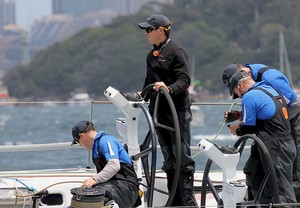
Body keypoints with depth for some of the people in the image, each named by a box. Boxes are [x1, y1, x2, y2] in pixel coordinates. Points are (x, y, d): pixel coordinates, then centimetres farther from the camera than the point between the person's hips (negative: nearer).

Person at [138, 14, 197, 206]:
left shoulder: (176, 52, -9)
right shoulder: (152, 55, 17)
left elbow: (185, 79, -18)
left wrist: (169, 89, -34)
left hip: (177, 111, -8)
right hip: (159, 111, 9)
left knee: (182, 156, -8)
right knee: (169, 159, 11)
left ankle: (188, 200, -7)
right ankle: (175, 201, 15)